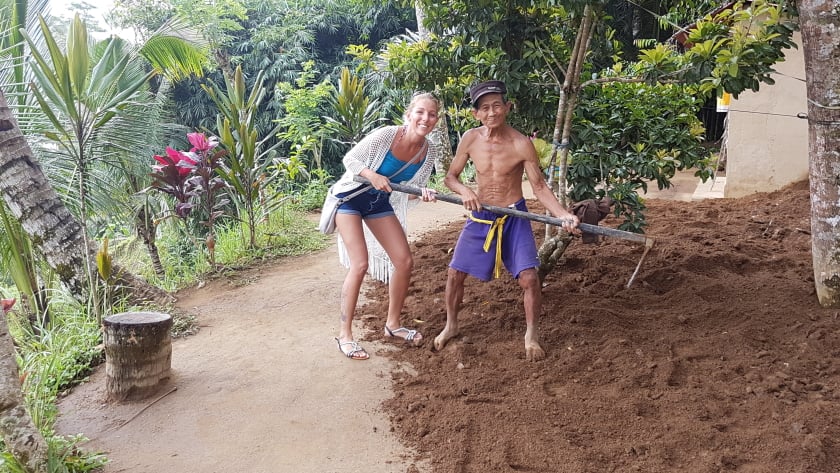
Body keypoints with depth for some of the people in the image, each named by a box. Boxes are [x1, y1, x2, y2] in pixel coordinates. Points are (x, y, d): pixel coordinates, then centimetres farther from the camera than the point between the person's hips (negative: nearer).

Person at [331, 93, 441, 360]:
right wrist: (373, 175, -34)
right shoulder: (387, 135, -25)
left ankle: (393, 324, 20)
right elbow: (349, 159, -17)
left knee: (405, 261, 0)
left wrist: (424, 194, -25)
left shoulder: (427, 153, -9)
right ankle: (344, 334, -5)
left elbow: (413, 189, -2)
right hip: (350, 197, -6)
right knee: (360, 263, -17)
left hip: (380, 203, 6)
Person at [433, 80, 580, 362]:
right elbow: (450, 176, 2)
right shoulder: (470, 139, -8)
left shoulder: (521, 144, -16)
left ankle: (531, 336, 12)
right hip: (480, 217, 3)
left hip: (514, 218, -3)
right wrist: (464, 191, -21)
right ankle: (451, 326, 31)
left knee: (529, 277, -11)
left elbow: (539, 187, -11)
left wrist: (563, 215, -25)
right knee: (455, 273, 6)